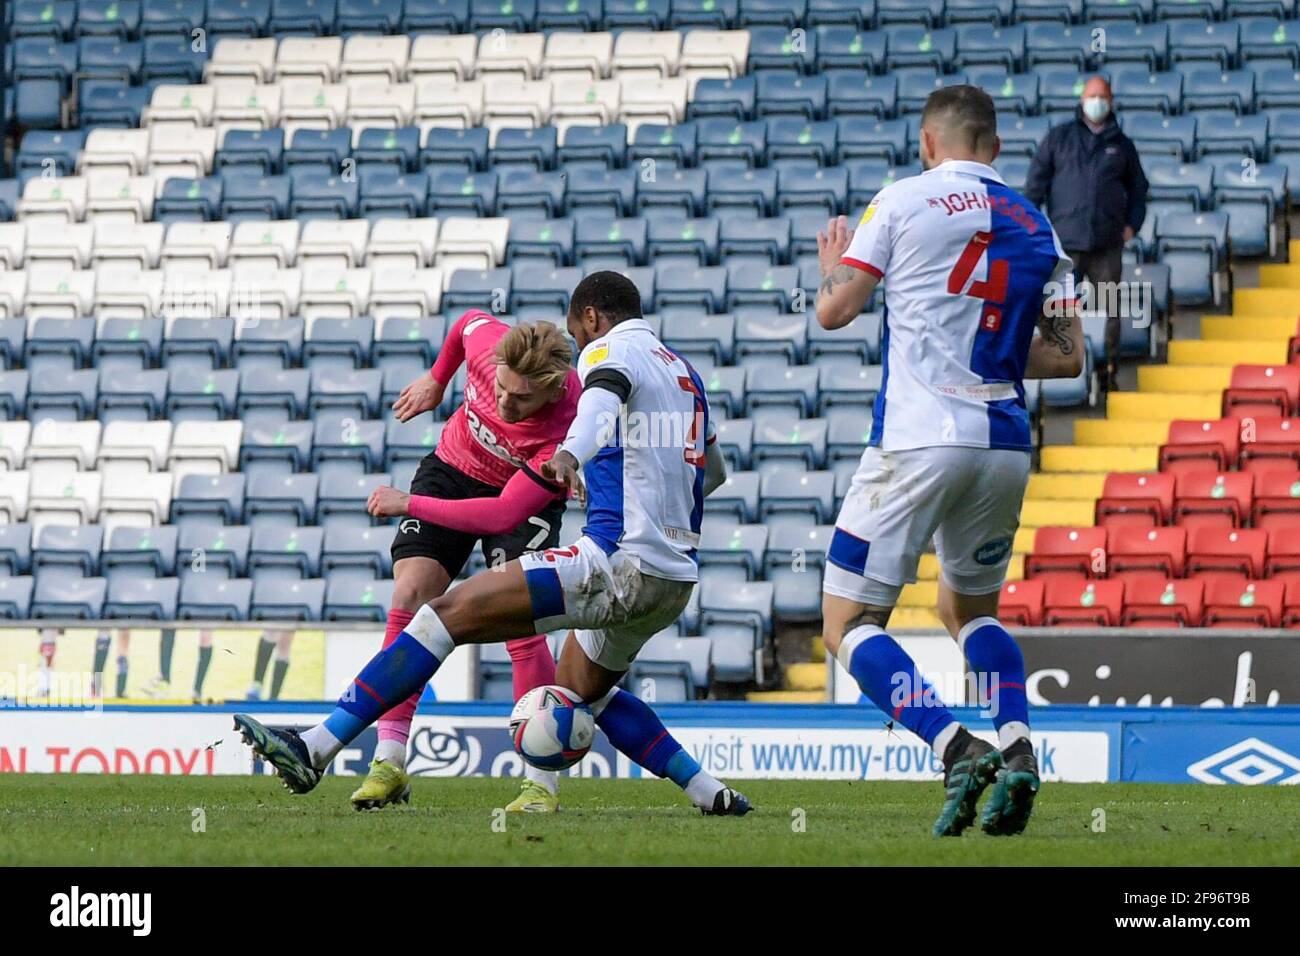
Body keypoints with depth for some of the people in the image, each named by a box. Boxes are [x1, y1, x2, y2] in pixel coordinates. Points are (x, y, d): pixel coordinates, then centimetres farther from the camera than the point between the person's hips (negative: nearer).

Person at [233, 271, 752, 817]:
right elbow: (713, 472, 41)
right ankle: (711, 794, 24)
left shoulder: (612, 349, 0)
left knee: (450, 613, -11)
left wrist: (570, 455, -47)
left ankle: (315, 751, -20)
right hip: (676, 581, 9)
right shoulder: (685, 373, 24)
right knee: (580, 689, 31)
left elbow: (604, 398, -27)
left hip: (618, 565, -9)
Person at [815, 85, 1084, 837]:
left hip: (919, 437, -5)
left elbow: (834, 311, 1)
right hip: (1005, 444, 5)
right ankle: (1017, 746, 1)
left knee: (850, 625, 1)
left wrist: (833, 262, 23)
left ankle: (956, 749, -20)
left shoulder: (905, 200, -1)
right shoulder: (1037, 228, 12)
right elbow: (1067, 356, 13)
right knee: (971, 608, 26)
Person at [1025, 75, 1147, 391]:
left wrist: (1132, 223, 9)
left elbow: (1137, 187, 22)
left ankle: (1108, 371, 5)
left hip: (1108, 245, 2)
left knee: (1109, 311, 0)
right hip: (1064, 240, -1)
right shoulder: (1058, 138, 9)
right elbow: (1037, 179, 7)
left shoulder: (1121, 145, 15)